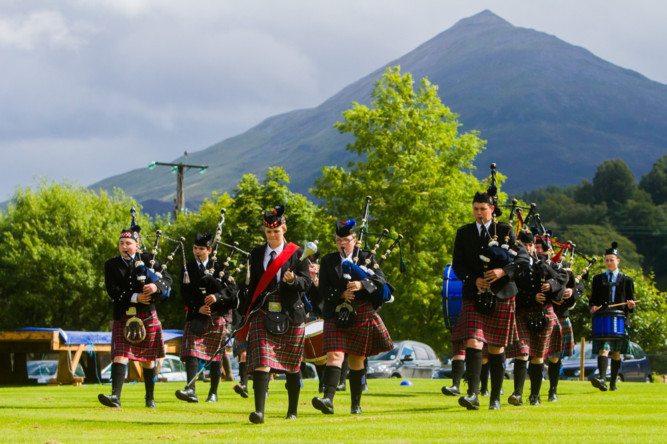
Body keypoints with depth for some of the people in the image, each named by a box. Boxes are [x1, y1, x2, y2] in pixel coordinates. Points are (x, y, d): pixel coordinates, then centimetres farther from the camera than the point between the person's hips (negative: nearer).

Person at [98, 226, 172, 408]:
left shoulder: (146, 259, 7)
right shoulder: (111, 265, 6)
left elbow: (167, 278, 2)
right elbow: (113, 291, -6)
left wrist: (156, 286, -20)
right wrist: (135, 297, -18)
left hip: (146, 316, 1)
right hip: (123, 317, -1)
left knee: (148, 359, 9)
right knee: (119, 356, -14)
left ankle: (150, 398, 23)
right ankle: (115, 396, -25)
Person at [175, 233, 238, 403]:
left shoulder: (218, 268, 5)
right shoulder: (187, 269, 9)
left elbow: (233, 289, -5)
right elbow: (185, 294, 2)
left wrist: (217, 296, -23)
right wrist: (198, 309, -14)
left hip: (218, 317, 0)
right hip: (196, 317, 0)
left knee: (215, 356, 5)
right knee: (191, 353, -14)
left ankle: (213, 392, 14)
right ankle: (191, 390, -24)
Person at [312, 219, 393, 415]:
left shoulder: (366, 258, 9)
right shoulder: (328, 261, 11)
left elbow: (381, 279, -4)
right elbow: (324, 289, 2)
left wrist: (361, 284, -22)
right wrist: (341, 294, -17)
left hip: (362, 315, 0)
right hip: (336, 316, 0)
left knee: (357, 360, 7)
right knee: (334, 356, -16)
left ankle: (356, 404, 17)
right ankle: (328, 400, -28)